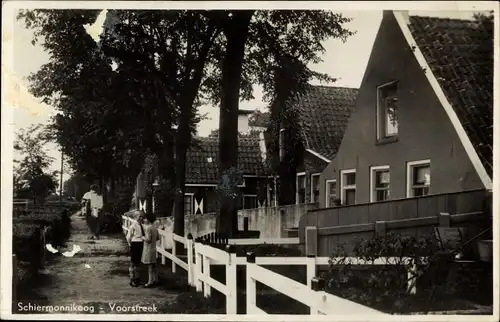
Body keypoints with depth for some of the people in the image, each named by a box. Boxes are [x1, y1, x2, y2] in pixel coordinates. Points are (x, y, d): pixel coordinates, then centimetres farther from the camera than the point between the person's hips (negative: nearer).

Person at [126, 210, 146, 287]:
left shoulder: (142, 226, 5)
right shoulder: (133, 226, -14)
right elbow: (128, 237, -8)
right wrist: (130, 245, -3)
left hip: (141, 245, 7)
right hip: (135, 244, -7)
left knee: (138, 262, 18)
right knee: (133, 262, 3)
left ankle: (137, 277, 32)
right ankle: (132, 279, 12)